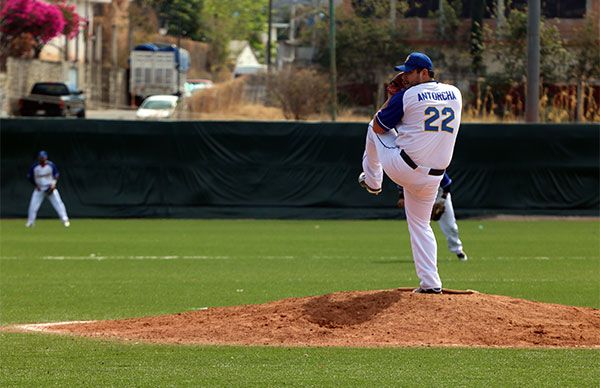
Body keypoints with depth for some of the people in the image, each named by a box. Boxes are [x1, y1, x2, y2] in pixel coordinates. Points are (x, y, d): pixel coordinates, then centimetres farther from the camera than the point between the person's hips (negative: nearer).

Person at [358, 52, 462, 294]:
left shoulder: (406, 96, -9)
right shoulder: (455, 94, 7)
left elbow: (379, 126, 2)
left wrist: (395, 96, 13)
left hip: (403, 168, -5)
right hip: (433, 175, 5)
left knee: (374, 128, 23)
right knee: (420, 225, 20)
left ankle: (372, 181, 38)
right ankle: (430, 283, 8)